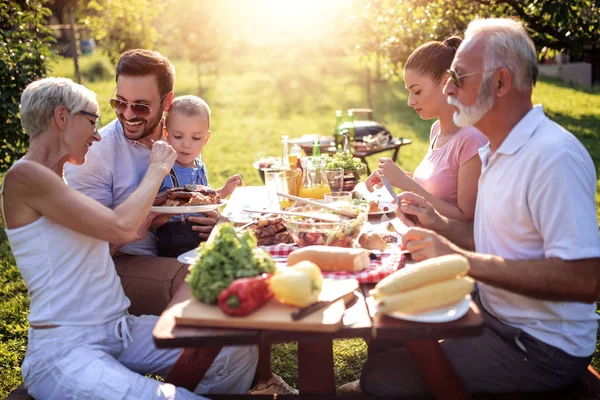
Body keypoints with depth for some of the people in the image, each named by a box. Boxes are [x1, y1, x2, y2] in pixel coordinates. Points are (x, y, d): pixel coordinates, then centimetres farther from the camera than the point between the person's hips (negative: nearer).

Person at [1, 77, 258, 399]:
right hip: (63, 347, -8)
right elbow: (121, 227, -19)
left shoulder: (58, 181, 17)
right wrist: (157, 169, -6)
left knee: (239, 352, -8)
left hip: (121, 330, 8)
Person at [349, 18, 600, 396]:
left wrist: (463, 259, -30)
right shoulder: (495, 150, 9)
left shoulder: (554, 156, -24)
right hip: (493, 309, 9)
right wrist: (440, 224, 2)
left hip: (539, 346, -9)